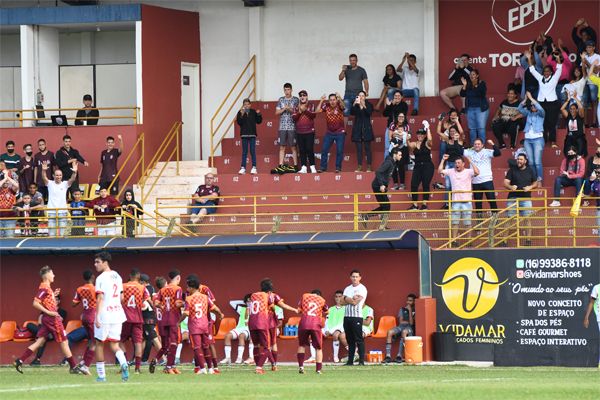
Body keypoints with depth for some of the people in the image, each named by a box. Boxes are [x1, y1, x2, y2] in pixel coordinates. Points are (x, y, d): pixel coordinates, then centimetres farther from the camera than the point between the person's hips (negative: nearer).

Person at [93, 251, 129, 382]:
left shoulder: (101, 278, -10)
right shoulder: (117, 276, 13)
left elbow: (100, 298, -17)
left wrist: (97, 316, -18)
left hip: (104, 315, -6)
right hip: (117, 314, 6)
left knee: (99, 343, 8)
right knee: (114, 344, 9)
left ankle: (101, 375, 10)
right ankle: (123, 363, -21)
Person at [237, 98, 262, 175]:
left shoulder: (253, 112, 3)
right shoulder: (240, 112, 1)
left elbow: (259, 121, 5)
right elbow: (239, 122, -9)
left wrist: (258, 114, -9)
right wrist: (241, 115, -20)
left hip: (252, 134, 0)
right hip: (244, 134, 0)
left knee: (253, 151, 1)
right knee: (244, 152, 3)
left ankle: (254, 167, 3)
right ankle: (243, 168, 3)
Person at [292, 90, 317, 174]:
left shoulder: (311, 106, 6)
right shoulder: (296, 107, 11)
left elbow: (313, 115, -10)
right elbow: (293, 118, 2)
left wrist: (305, 110, -18)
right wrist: (299, 112, -12)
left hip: (309, 132, -3)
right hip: (299, 132, 3)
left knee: (310, 149, -6)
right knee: (302, 150, 1)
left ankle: (312, 167, -1)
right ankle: (303, 168, 3)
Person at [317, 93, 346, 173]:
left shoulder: (339, 106, -11)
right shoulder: (326, 106, -3)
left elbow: (343, 106, -35)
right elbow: (317, 111, -11)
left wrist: (340, 99, -54)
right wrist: (321, 101, -21)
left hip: (340, 133, -3)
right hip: (329, 133, 3)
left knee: (339, 151, -3)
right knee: (324, 150, 1)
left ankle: (338, 167, 8)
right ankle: (323, 167, 9)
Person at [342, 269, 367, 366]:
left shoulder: (362, 289, -2)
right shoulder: (348, 289, 17)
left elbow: (355, 302, -11)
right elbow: (346, 300, 0)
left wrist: (350, 300, 1)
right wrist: (354, 299, -10)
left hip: (357, 316, -6)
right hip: (347, 316, 6)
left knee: (359, 339, -8)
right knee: (350, 340, 8)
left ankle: (361, 360, -9)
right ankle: (350, 360, 11)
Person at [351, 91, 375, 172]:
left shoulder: (369, 105, 4)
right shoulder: (356, 105, 8)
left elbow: (369, 113, -14)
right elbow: (352, 113, -9)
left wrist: (364, 106, -29)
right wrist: (354, 104, -25)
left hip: (366, 129, -2)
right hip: (357, 129, 2)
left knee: (367, 148, -4)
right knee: (359, 148, 0)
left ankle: (369, 166, -3)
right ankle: (359, 166, 1)